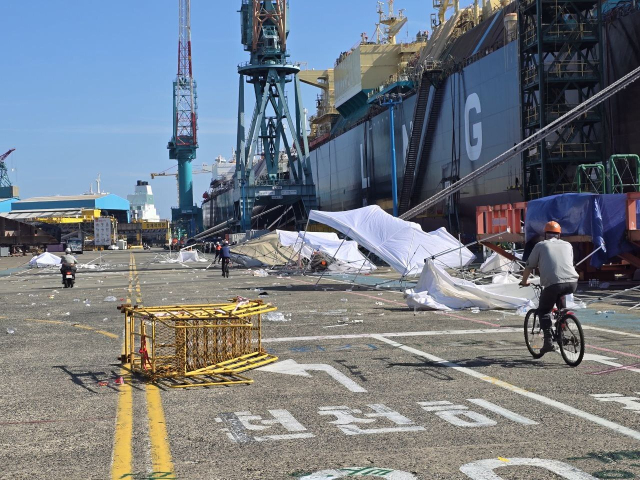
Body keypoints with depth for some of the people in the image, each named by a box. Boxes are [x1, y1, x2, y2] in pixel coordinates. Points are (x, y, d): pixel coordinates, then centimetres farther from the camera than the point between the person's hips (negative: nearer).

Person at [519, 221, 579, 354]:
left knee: (543, 311, 13)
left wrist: (524, 282, 32)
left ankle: (548, 340, 0)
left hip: (553, 284, -4)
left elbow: (529, 267, 16)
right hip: (572, 283, 4)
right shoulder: (567, 245, 24)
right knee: (560, 295, 36)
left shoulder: (540, 245, 13)